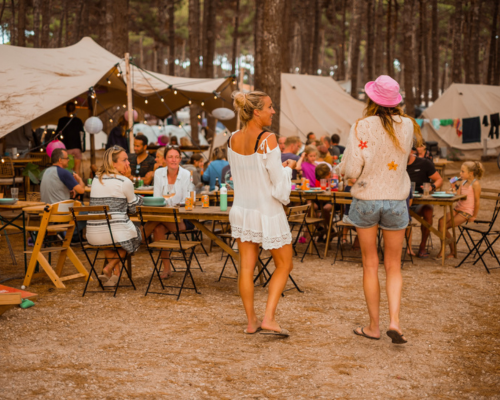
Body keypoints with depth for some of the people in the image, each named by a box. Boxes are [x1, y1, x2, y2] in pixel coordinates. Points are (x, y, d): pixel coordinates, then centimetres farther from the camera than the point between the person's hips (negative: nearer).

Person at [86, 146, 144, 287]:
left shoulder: (96, 179, 13)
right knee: (135, 236, 26)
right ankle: (108, 269, 11)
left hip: (93, 235, 5)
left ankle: (115, 272, 30)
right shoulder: (125, 182, -6)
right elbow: (133, 209, 6)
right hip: (117, 232, -5)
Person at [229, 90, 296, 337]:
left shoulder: (233, 140, 1)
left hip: (241, 210, 6)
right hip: (267, 212, -6)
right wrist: (288, 167, 5)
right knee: (284, 265, 9)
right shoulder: (268, 140, -19)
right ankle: (269, 319, 0)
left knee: (247, 267, 11)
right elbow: (278, 181, -16)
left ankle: (251, 321, 18)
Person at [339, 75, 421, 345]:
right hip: (396, 200, 2)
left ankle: (373, 327, 16)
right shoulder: (407, 126, -3)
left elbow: (351, 171, -15)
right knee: (393, 267, 13)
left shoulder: (362, 127, -12)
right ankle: (394, 320, -4)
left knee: (370, 266, 10)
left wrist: (344, 170, 8)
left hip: (366, 199, -2)